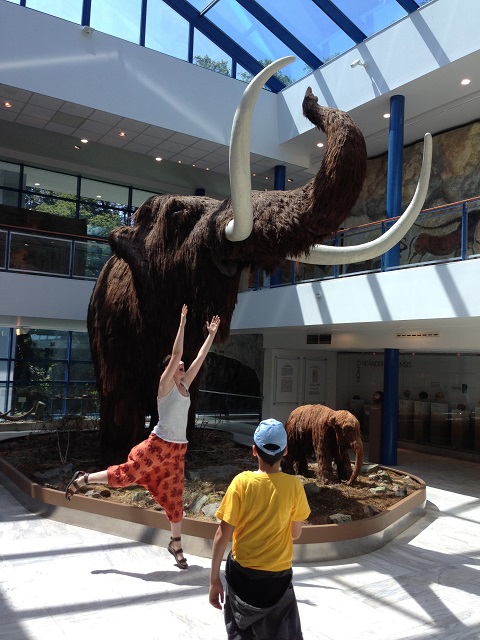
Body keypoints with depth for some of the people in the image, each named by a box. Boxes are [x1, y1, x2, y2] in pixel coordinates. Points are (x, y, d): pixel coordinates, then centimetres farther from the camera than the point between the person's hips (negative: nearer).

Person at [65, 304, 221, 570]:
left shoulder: (184, 385, 9)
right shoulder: (165, 384, -9)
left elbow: (200, 358, 11)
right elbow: (176, 353, -19)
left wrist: (212, 334, 11)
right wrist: (182, 323, -20)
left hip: (178, 449, 6)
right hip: (158, 445, -6)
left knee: (174, 496, 11)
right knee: (125, 474, 2)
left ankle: (175, 543, 23)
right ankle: (82, 479, 25)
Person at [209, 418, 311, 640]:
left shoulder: (242, 482, -14)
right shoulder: (294, 485, -12)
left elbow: (223, 534, -12)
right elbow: (296, 533, 0)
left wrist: (214, 580, -3)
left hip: (242, 572, 0)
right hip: (278, 576, 0)